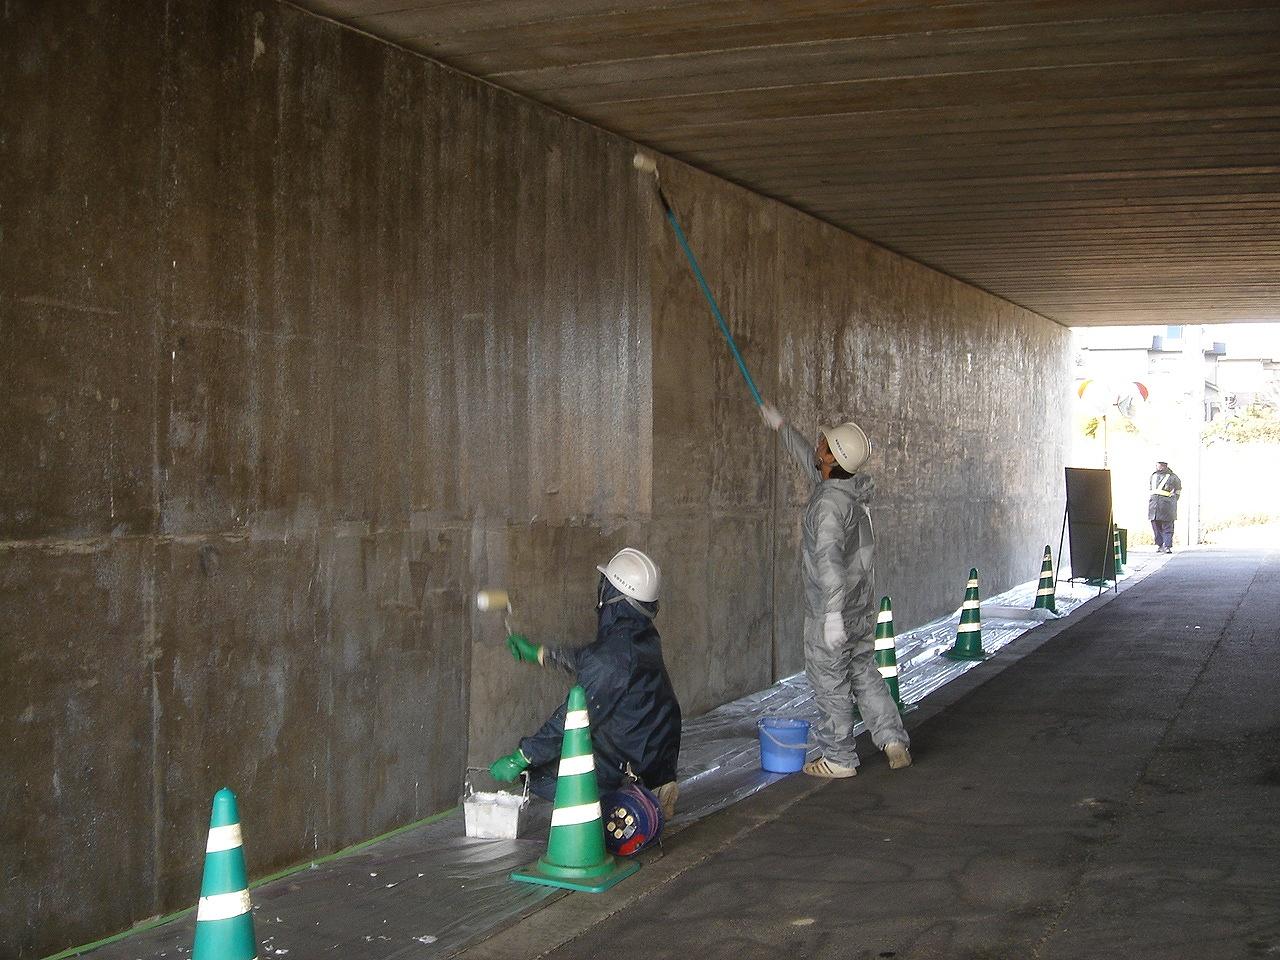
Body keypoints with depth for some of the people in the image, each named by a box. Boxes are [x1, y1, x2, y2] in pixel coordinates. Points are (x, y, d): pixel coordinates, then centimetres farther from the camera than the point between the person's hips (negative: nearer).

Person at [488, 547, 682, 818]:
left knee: (540, 774, -2)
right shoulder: (644, 636, 2)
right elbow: (589, 658, 20)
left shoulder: (616, 654, -27)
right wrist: (539, 653, 29)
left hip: (630, 762, -9)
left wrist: (520, 758, -19)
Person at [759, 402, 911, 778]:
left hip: (830, 610, -8)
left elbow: (830, 559, -29)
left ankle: (838, 758, 13)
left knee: (830, 683, 4)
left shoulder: (829, 501, -23)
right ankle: (893, 739, 17)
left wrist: (833, 613, -30)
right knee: (864, 671, 20)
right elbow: (809, 461, 22)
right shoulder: (857, 487, 4)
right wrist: (780, 425, 30)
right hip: (864, 606, 9)